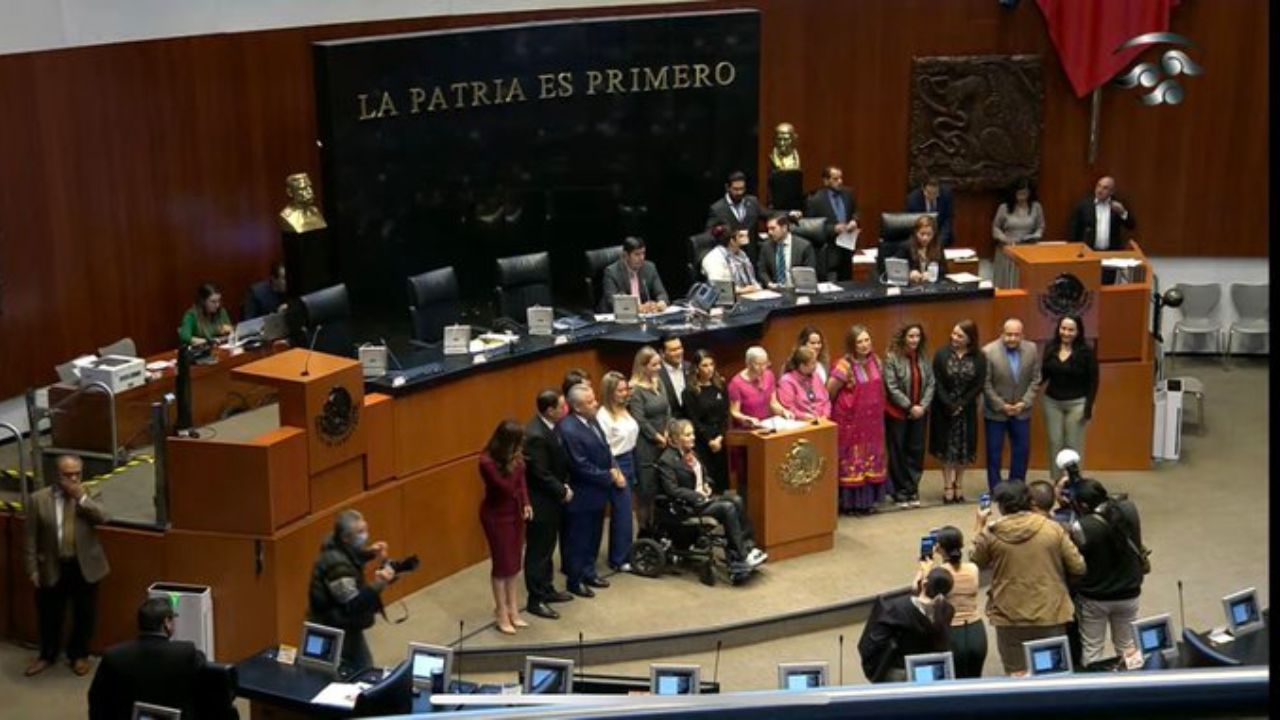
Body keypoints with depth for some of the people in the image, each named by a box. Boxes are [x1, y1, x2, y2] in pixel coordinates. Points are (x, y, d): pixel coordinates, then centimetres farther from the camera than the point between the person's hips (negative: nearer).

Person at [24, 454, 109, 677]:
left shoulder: (90, 495, 0)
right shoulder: (39, 499, -4)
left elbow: (102, 517, -19)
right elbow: (31, 537, -1)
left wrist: (81, 498, -24)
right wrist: (33, 568, -3)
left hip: (85, 567, 0)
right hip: (52, 568, 0)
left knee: (84, 615, 10)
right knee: (49, 615, 12)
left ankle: (79, 655, 29)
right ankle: (47, 655, 32)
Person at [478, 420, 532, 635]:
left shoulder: (513, 455, -7)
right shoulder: (487, 461, -26)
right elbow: (506, 488, -28)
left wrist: (526, 503, -2)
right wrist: (514, 464, -30)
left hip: (515, 512, 7)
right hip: (496, 515, -7)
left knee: (514, 562, 14)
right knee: (502, 563, 2)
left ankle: (512, 609, 26)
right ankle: (502, 615, 15)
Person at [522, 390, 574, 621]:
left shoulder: (549, 426, 1)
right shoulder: (536, 435, -28)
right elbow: (541, 474, -24)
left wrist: (565, 485, 2)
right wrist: (563, 491, -13)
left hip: (552, 499, 9)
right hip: (540, 503, -9)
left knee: (547, 548, 21)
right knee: (537, 551, 3)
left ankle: (546, 589, 35)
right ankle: (536, 600, 14)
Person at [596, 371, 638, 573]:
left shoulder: (623, 409, 7)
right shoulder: (603, 415, -17)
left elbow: (632, 435, 10)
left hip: (629, 461, 8)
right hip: (616, 464, -8)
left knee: (623, 511, 15)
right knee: (623, 512, -1)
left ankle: (621, 553, 25)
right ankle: (619, 559, 10)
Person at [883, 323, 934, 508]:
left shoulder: (923, 358, 4)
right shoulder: (892, 358, -11)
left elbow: (930, 384, 3)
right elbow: (892, 388, -14)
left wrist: (923, 406, -9)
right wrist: (910, 407, -15)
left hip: (919, 413, 4)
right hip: (897, 413, -4)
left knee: (916, 452, 7)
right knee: (898, 454, 4)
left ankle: (912, 490, 17)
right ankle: (900, 493, 14)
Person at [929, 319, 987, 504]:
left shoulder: (979, 358, -4)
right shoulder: (941, 355, -6)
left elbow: (979, 385, -6)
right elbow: (937, 384, -8)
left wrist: (961, 405, -13)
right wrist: (949, 405, -16)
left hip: (966, 410, 1)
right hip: (944, 409, -1)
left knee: (964, 448, 6)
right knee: (947, 448, 4)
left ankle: (959, 485, 18)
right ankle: (948, 486, 12)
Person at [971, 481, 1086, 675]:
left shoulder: (990, 534, -6)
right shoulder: (1053, 529, -5)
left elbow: (976, 564, 12)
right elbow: (1078, 567, -2)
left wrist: (980, 526, 20)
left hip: (1010, 618, -1)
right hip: (1050, 615, 1)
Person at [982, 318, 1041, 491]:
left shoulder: (1031, 349, -4)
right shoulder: (988, 351, -15)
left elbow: (1035, 380, 0)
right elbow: (985, 384, -13)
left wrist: (1025, 403, -9)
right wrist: (1001, 406, -13)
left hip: (1021, 411, 3)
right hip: (995, 412, -3)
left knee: (1022, 450, 7)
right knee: (994, 452, 4)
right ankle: (995, 490, 13)